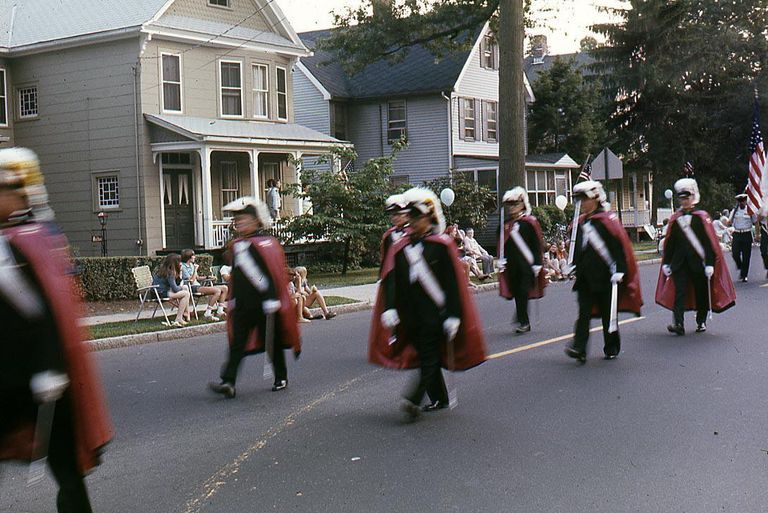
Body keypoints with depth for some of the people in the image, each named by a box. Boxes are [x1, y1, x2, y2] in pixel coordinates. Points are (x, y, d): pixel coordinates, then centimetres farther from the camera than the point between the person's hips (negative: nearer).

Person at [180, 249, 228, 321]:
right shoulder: (183, 267, -6)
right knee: (217, 291, -29)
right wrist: (195, 269, -8)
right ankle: (207, 314, -27)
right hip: (193, 288, -9)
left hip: (198, 286, 9)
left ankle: (219, 312, -4)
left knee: (225, 288, 0)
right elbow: (191, 280, -15)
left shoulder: (192, 265, 21)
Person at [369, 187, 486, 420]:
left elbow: (453, 284, -7)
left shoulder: (442, 245, -6)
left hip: (435, 311, -5)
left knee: (429, 355, -10)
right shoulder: (401, 246, 6)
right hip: (411, 313, 5)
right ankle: (439, 399, 25)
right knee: (425, 354, 12)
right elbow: (391, 279, -2)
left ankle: (415, 399, -17)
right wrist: (389, 308, -14)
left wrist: (453, 316, -12)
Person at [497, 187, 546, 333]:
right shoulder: (507, 224, 11)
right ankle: (523, 322, 16)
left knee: (523, 292, -8)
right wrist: (502, 260, 6)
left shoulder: (530, 222, -5)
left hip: (526, 265, -5)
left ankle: (523, 322, -2)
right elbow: (503, 244, 17)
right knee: (517, 293, 7)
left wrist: (537, 264, -11)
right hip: (512, 265, 5)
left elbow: (538, 245, -6)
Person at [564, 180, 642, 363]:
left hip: (604, 276, -5)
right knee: (584, 312, -4)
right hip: (585, 277, 5)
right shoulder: (581, 222, 11)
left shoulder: (607, 220, -9)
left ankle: (612, 348, 19)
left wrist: (619, 271, -16)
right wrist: (574, 265, 18)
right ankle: (579, 348, -12)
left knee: (608, 313, 5)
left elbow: (619, 247, -12)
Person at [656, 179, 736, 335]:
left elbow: (709, 242, -5)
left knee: (701, 292, 8)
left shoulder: (702, 217, -2)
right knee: (679, 291, -10)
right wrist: (666, 262, 7)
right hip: (679, 262, 2)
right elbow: (669, 242, 11)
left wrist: (710, 264, -12)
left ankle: (701, 322, 24)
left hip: (698, 262, -2)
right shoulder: (675, 218, 7)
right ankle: (678, 324, -18)